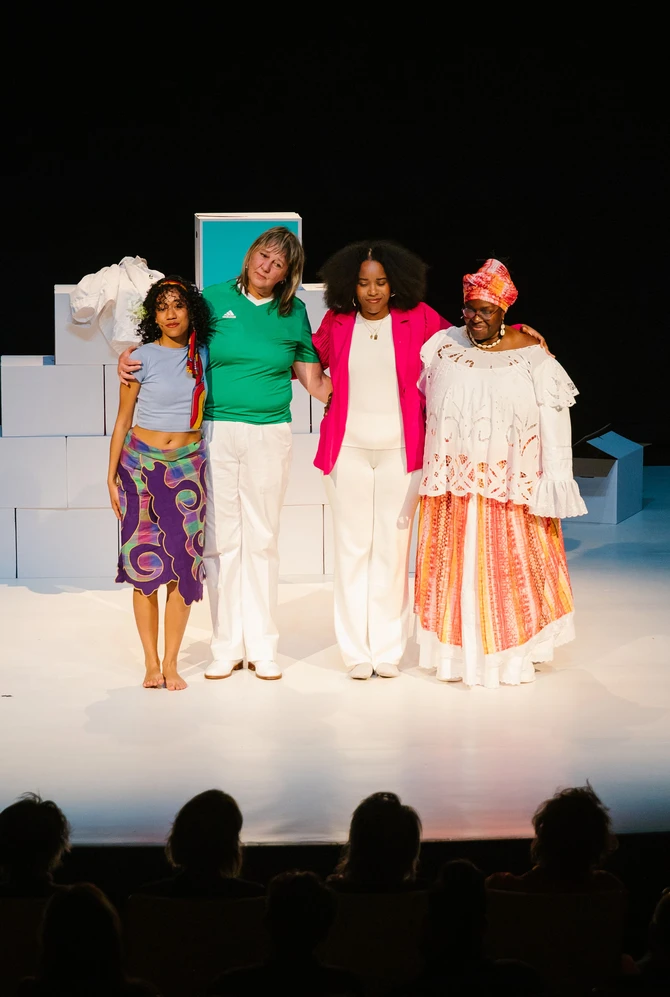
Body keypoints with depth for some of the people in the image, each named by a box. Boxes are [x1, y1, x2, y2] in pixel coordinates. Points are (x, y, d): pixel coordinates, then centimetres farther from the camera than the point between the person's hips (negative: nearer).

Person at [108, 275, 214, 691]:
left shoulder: (202, 355, 5)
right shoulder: (144, 358, -4)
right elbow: (123, 420, 1)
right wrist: (112, 475, -1)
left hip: (188, 466, 2)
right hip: (142, 465, -2)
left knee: (184, 564, -2)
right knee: (145, 562, -3)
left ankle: (171, 662, 6)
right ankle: (151, 662, 6)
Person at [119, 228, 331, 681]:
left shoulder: (294, 314, 7)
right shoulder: (214, 299, 4)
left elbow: (315, 382, 12)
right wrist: (129, 355, -7)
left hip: (269, 435, 0)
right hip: (215, 433, 0)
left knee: (261, 541, 4)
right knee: (220, 540, 2)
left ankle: (262, 647, 12)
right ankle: (227, 647, 11)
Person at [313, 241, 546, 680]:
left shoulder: (418, 318, 1)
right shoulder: (336, 322, 4)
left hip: (400, 450, 0)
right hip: (348, 449, 1)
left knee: (393, 547, 2)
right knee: (353, 547, 2)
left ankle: (388, 650, 11)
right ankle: (357, 651, 9)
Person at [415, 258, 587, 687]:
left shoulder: (530, 356, -6)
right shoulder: (442, 347, 3)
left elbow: (554, 423, -5)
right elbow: (416, 402, 11)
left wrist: (553, 486, -8)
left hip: (511, 487, -2)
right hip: (453, 488, 2)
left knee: (511, 567, 4)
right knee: (456, 567, 7)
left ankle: (513, 656, 17)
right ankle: (459, 653, 17)